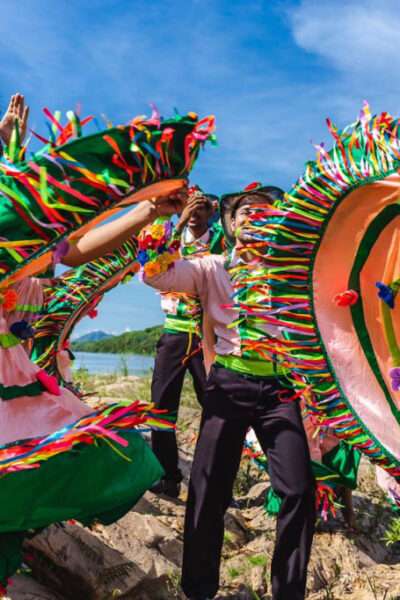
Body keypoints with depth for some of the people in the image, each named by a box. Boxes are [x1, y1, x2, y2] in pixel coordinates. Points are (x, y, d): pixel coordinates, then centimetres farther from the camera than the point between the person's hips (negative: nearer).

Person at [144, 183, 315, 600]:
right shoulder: (211, 269, 8)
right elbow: (153, 275, -5)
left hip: (279, 384, 1)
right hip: (229, 383, -1)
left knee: (299, 490, -3)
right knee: (209, 489, 3)